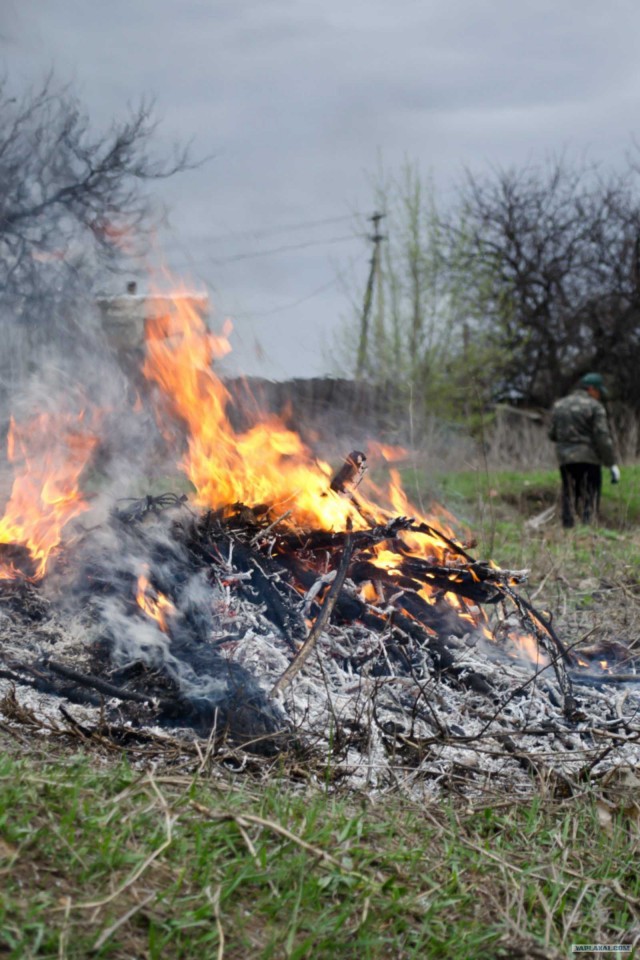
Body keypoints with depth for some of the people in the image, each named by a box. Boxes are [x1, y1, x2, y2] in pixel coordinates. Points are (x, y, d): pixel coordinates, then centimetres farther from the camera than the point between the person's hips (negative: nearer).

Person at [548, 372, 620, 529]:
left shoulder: (559, 405, 12)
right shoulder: (595, 406, -4)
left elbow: (552, 435, 13)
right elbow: (603, 438, -11)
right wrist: (612, 464, -8)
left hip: (564, 458, 5)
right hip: (588, 458, -5)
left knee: (569, 499, 10)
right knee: (590, 500, -3)